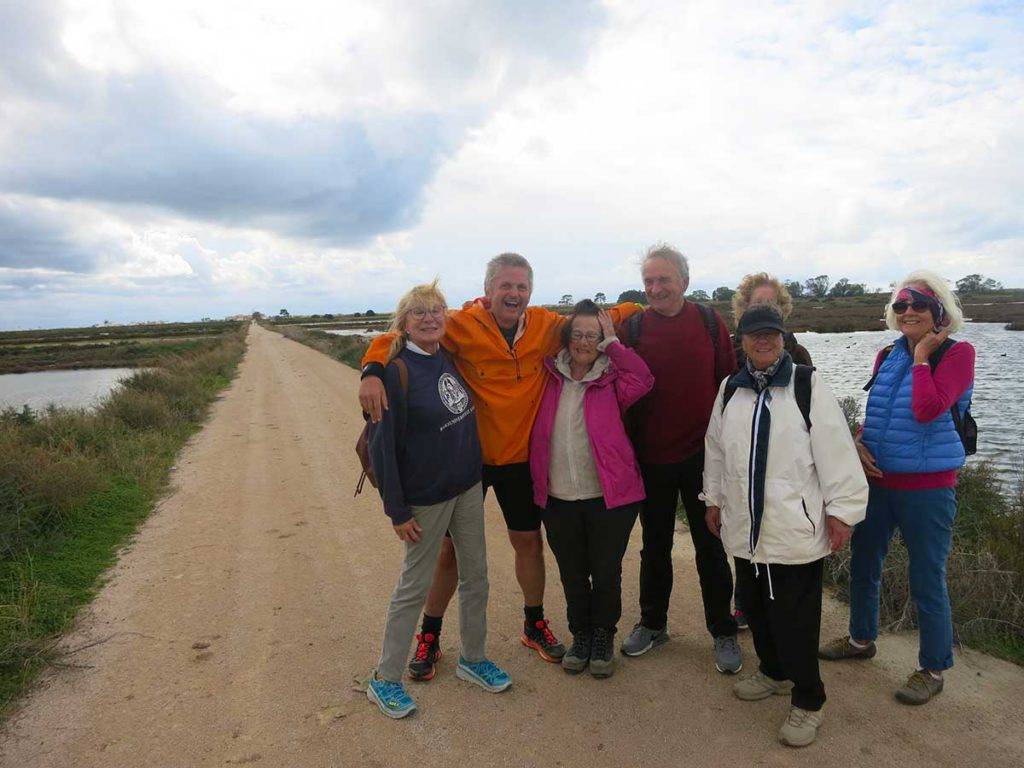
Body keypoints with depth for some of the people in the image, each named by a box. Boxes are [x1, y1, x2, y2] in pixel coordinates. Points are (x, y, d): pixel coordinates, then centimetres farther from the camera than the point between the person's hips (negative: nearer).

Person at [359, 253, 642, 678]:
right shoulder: (462, 324, -16)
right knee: (451, 547, 10)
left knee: (529, 542, 16)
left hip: (520, 458, 3)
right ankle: (430, 636, 32)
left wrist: (637, 309, -3)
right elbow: (399, 338, -17)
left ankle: (534, 625, 40)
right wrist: (372, 370, -34)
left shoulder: (547, 325, -5)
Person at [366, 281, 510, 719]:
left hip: (468, 486, 7)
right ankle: (384, 679, 24)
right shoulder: (397, 371, -17)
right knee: (415, 585, 5)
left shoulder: (448, 357, 2)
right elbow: (382, 445, -16)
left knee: (476, 575, 15)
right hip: (427, 498, -6)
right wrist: (397, 510, -15)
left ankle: (473, 659, 35)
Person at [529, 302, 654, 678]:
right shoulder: (551, 375, 5)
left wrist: (611, 342, -13)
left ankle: (603, 637, 33)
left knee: (606, 572, 9)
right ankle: (581, 635, 37)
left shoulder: (612, 378, -1)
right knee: (572, 574, 15)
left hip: (610, 496, -2)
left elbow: (643, 379, -20)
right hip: (558, 498, 2)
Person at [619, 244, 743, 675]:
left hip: (702, 454, 0)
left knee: (711, 547, 10)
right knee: (655, 545, 15)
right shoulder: (634, 328, -3)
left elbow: (729, 383, 2)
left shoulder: (709, 322, -1)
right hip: (652, 458, 1)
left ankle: (723, 633, 26)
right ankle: (652, 623, 33)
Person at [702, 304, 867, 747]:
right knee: (755, 606, 18)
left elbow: (835, 452, -10)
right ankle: (774, 672, 41)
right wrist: (714, 499, 18)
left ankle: (808, 702, 20)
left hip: (796, 529, -5)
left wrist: (841, 509, -10)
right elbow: (716, 448, 15)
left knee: (795, 617, 0)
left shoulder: (807, 386, -8)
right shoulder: (730, 390, 7)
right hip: (745, 527, 6)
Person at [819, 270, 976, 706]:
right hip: (877, 481, 6)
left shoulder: (957, 354, -10)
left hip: (927, 489, -6)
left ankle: (933, 669, 26)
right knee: (862, 566, 19)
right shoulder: (887, 356, 7)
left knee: (927, 582, 5)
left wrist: (922, 356, -15)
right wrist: (858, 444, -3)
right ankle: (861, 639, 41)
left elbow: (927, 411, -24)